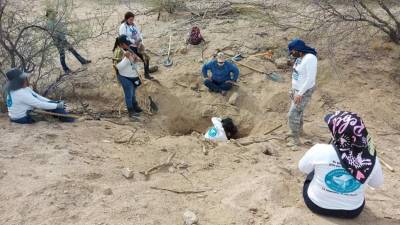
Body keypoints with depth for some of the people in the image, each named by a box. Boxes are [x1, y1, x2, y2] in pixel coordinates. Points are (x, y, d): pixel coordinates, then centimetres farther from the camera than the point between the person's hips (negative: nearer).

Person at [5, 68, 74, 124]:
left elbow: (37, 97, 6)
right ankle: (67, 119, -2)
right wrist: (57, 105, -19)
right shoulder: (21, 93, -28)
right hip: (23, 119, -9)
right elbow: (39, 104, -27)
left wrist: (54, 102, -3)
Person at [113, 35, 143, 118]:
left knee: (133, 93, 24)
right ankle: (131, 111, 19)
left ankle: (135, 107, 43)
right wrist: (126, 58, -34)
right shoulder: (118, 52, -21)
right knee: (129, 94, 4)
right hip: (125, 77, -7)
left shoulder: (129, 49, 0)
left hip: (133, 75, 7)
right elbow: (118, 66, -28)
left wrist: (136, 59, -10)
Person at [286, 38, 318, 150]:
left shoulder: (310, 58, -23)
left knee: (293, 114, -9)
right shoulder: (299, 57, 3)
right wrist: (293, 89, 14)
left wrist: (300, 93, -25)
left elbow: (310, 78, -26)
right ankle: (299, 129, 45)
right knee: (298, 111, 24)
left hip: (304, 91, -9)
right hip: (296, 89, 9)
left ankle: (295, 139, 1)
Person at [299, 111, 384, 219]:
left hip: (316, 205, -2)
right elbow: (377, 183, 0)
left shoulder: (320, 150, -28)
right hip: (352, 211, 2)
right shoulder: (371, 160, -22)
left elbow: (303, 168, -7)